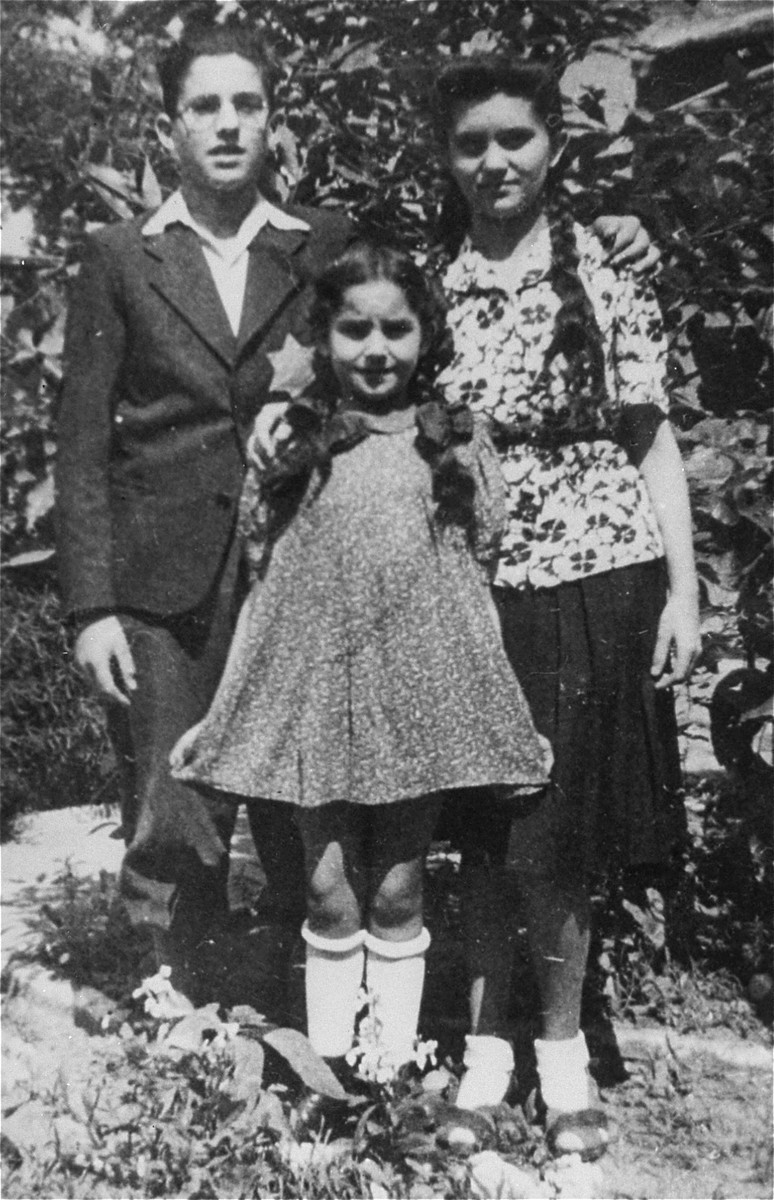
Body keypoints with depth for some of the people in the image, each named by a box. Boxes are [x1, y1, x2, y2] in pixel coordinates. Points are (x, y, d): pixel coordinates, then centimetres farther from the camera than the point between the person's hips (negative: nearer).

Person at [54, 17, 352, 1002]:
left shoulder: (327, 248, 8)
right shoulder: (118, 259, 6)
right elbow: (81, 443, 2)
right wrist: (89, 606, -4)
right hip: (160, 589, 0)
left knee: (303, 831, 5)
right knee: (172, 840, 5)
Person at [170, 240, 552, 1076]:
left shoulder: (459, 442, 4)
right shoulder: (287, 438, 3)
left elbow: (481, 579, 7)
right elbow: (265, 584, 7)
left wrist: (513, 715, 4)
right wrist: (219, 713, 7)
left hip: (424, 692, 0)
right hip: (315, 689, 0)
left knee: (397, 890, 7)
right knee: (330, 891, 5)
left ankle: (397, 1063, 23)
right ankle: (327, 1064, 23)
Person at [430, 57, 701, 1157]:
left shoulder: (609, 281, 1)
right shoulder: (429, 288, 5)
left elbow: (653, 444, 2)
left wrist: (682, 589, -4)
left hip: (593, 590, -1)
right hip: (470, 597, 1)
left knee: (556, 843, 5)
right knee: (478, 833, 9)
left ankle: (563, 1047, 25)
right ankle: (486, 1037, 27)